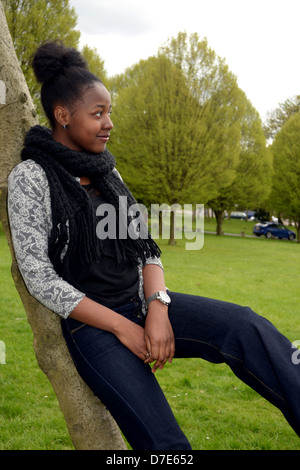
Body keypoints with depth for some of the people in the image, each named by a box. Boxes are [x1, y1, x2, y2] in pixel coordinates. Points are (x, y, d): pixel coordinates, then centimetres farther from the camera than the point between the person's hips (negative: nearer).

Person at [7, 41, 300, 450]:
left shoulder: (107, 172, 12)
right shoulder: (31, 177, -6)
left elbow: (145, 248, 10)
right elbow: (38, 277, -12)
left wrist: (158, 308, -11)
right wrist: (122, 327, -15)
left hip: (141, 302, 5)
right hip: (91, 323, -5)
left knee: (245, 327, -24)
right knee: (166, 443, -22)